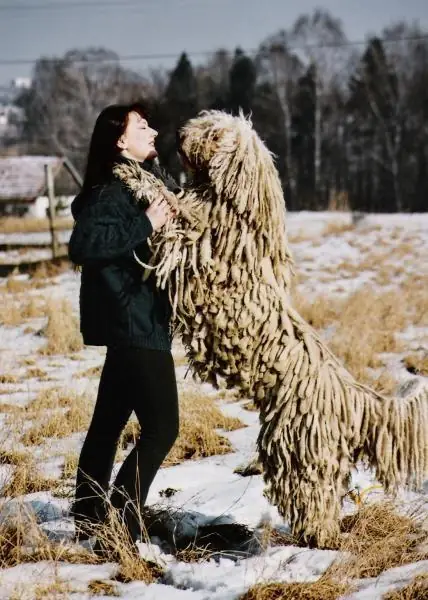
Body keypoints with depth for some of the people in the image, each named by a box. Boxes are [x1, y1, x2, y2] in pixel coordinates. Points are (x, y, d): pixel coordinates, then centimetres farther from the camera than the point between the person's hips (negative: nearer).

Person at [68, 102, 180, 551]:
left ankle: (88, 525, 23)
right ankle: (120, 529, -7)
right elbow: (83, 245, -28)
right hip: (132, 322, -10)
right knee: (160, 428, -11)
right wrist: (145, 225, -25)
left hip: (132, 324, 10)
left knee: (108, 425, 14)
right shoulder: (112, 190, -14)